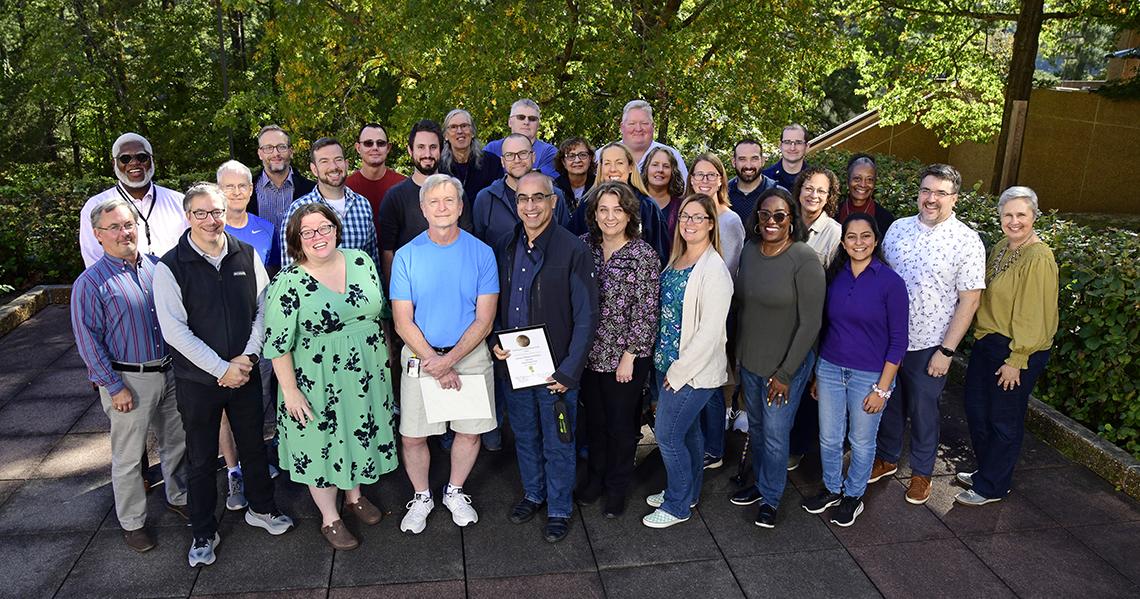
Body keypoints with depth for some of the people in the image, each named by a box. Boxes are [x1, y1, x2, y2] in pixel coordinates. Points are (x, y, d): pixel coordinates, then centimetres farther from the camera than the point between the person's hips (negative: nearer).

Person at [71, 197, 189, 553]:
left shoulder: (157, 266, 4)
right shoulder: (91, 283, -11)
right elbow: (88, 341, -11)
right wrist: (115, 387, -14)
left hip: (169, 372, 5)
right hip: (129, 381, -5)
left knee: (176, 442, 19)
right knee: (128, 458, 7)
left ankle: (178, 498, 39)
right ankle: (132, 522, 23)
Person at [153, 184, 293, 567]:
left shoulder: (247, 255, -2)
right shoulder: (170, 268, -12)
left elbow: (264, 308, 1)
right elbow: (174, 330, -16)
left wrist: (248, 357, -10)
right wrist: (222, 369, -17)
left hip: (245, 373, 3)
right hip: (197, 380, -3)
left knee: (253, 443, 18)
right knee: (202, 458, 11)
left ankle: (261, 508, 40)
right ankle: (203, 533, 29)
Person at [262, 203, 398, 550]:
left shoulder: (361, 261, -2)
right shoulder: (289, 284, -16)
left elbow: (379, 312, 9)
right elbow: (278, 345, -13)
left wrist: (386, 359, 10)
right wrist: (290, 391, -14)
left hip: (367, 373, 5)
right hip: (318, 382, -4)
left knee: (361, 433, 19)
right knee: (322, 443, 9)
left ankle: (355, 495, 45)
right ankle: (330, 519, 29)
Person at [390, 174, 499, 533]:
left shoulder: (481, 253, -5)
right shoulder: (406, 255, -4)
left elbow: (484, 320, -7)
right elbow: (403, 321, -5)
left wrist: (450, 359, -16)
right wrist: (433, 361, -14)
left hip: (470, 355, 0)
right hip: (420, 356, 0)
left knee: (470, 431, 10)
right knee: (413, 435, 5)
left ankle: (455, 491, 35)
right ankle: (421, 497, 30)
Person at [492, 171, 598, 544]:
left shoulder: (574, 251, -13)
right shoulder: (506, 248, 3)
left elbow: (586, 317, -13)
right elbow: (495, 305, 14)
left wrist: (568, 371, -16)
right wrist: (495, 342, -3)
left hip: (556, 369, -5)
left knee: (558, 444, 10)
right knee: (525, 437, 20)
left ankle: (559, 510, 30)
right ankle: (533, 493, 43)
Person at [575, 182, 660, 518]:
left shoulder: (643, 254, -13)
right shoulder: (585, 246, 0)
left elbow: (646, 311, -13)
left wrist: (629, 356, -13)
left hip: (625, 356, -4)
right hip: (589, 352, 4)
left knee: (621, 424, 10)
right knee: (594, 420, 17)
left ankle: (617, 488, 30)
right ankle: (595, 478, 38)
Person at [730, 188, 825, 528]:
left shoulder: (804, 260, -19)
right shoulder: (749, 251, -1)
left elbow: (810, 323, -18)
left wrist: (785, 373, -16)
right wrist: (738, 353, 12)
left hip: (786, 365, -6)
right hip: (749, 360, 6)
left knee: (775, 434, 6)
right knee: (755, 427, 20)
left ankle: (771, 498, 28)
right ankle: (760, 483, 42)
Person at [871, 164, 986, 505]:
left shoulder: (967, 242, -12)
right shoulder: (898, 228, 1)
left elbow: (969, 300, -11)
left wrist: (946, 350, -13)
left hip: (928, 345, -4)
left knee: (923, 410, 12)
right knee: (888, 401, 18)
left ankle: (921, 471, 33)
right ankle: (887, 458, 40)